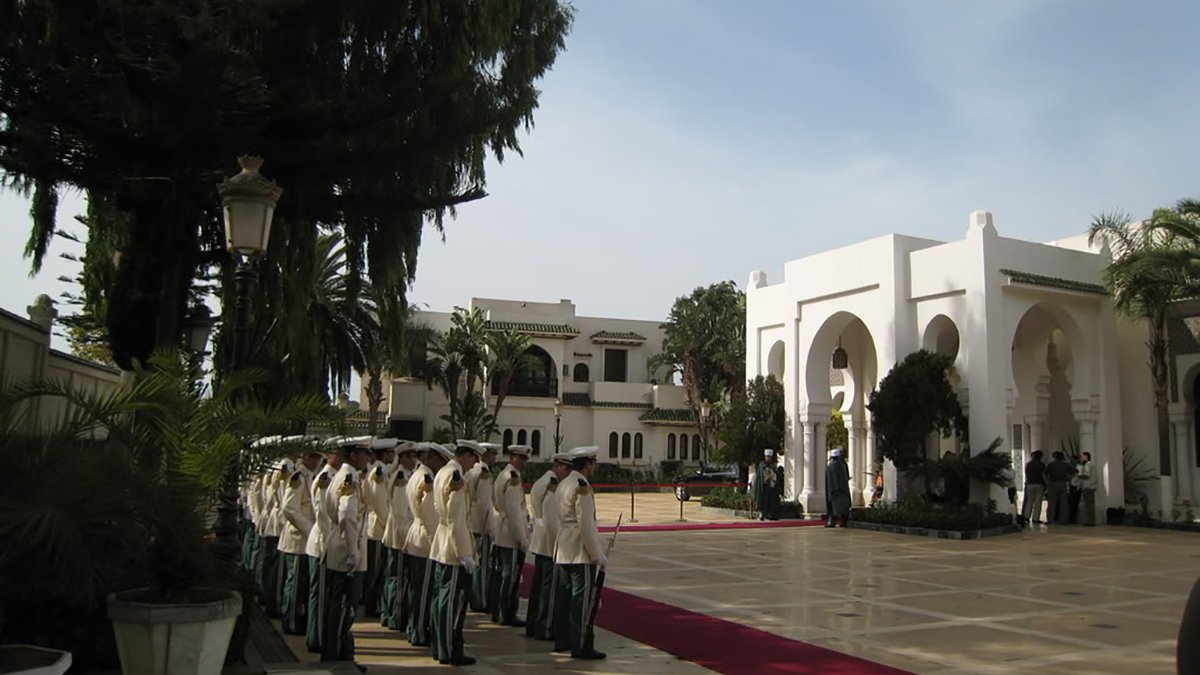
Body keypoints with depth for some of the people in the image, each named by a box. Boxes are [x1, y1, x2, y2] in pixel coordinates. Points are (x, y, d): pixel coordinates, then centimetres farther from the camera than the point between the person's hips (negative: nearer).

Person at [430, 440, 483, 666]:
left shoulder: (442, 472, 12)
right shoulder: (456, 477, -18)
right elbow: (457, 520, -22)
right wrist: (465, 554, -19)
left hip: (440, 548, 10)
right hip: (453, 548, -10)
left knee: (441, 598, 15)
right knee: (453, 601, -2)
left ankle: (440, 648, 23)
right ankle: (450, 653, 5)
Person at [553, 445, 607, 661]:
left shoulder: (563, 483, 11)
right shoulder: (582, 487, -18)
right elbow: (586, 525, -21)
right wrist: (598, 556, -14)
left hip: (563, 552, 9)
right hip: (581, 553, -9)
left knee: (565, 596, 16)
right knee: (585, 599, -2)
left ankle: (562, 640, 25)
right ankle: (581, 647, 1)